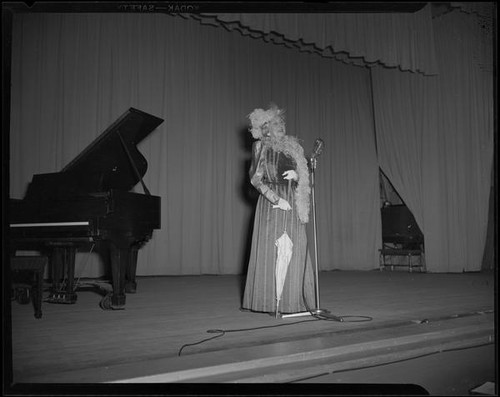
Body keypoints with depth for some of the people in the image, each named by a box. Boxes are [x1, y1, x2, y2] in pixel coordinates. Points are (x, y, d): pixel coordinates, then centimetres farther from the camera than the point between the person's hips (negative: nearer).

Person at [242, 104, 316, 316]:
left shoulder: (292, 147, 17)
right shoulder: (260, 146, 4)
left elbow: (305, 179, 21)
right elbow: (255, 179, -4)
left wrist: (296, 175, -3)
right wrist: (276, 199, -13)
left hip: (293, 204, 4)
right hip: (271, 202, -4)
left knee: (294, 252, 1)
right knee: (272, 251, -6)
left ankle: (292, 301, 8)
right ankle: (272, 302, 1)